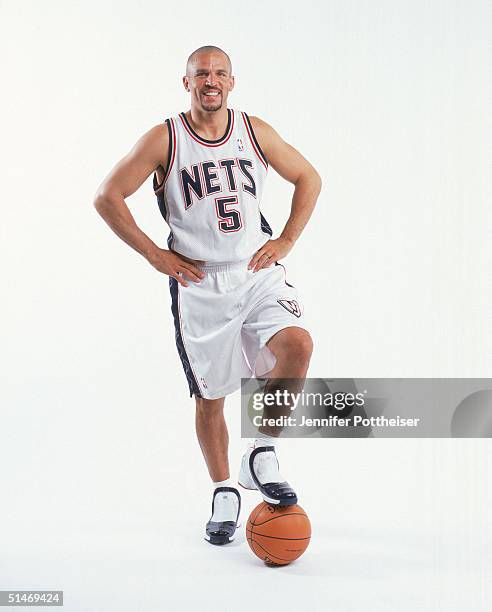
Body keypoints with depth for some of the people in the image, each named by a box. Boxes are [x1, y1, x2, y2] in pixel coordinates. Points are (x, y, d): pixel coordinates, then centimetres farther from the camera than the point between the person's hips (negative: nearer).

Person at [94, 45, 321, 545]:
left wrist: (285, 241, 5)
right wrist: (155, 255, -4)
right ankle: (223, 491, 26)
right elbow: (107, 198, -1)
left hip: (258, 273, 2)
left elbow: (308, 178, 16)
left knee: (297, 344, -24)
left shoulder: (255, 131, 5)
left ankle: (262, 454, -3)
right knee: (209, 396, 5)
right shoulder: (164, 139, -3)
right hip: (199, 284, -1)